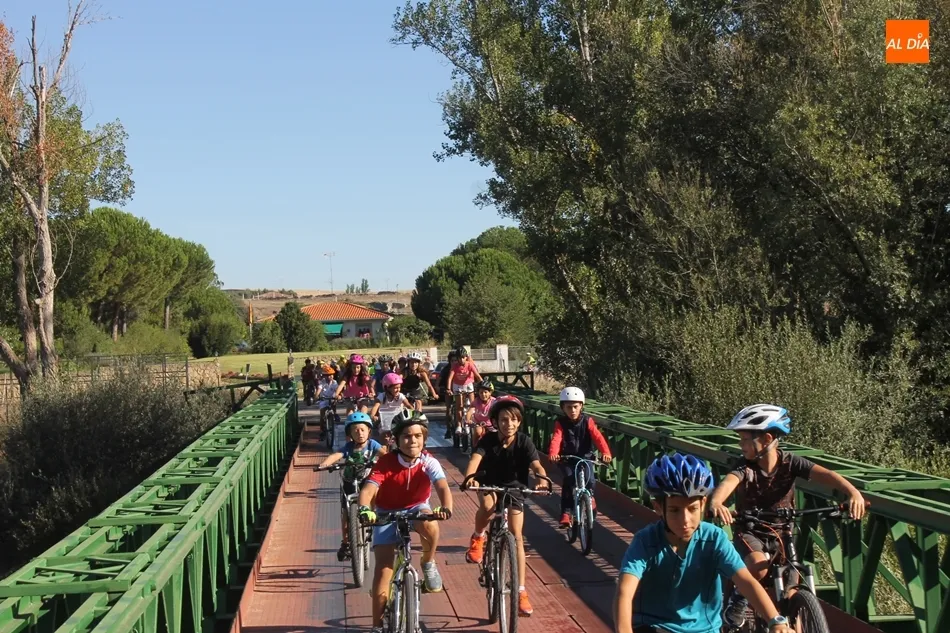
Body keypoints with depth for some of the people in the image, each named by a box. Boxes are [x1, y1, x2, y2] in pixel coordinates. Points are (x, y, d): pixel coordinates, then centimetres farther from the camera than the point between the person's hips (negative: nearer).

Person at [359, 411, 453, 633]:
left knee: (430, 523, -37)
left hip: (416, 509, 0)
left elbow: (442, 486, -36)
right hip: (387, 513, 0)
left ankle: (428, 564, -7)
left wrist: (446, 507, -58)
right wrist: (365, 509, -57)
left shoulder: (429, 463, -21)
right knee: (384, 568, -10)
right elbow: (368, 489, -34)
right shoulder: (386, 462, -23)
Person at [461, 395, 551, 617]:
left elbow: (536, 465, -27)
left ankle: (521, 591, -3)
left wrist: (543, 478, -51)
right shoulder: (488, 440, -17)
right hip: (490, 485, 0)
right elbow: (475, 459, -32)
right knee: (488, 506, -36)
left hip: (514, 489, 0)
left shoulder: (524, 442, -16)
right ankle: (478, 537, -3)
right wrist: (470, 478, -54)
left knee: (516, 537, -7)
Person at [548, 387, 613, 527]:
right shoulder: (561, 423, -8)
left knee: (589, 479, -22)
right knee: (568, 481, -22)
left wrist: (606, 452, -40)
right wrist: (553, 453, -47)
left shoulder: (587, 421, -7)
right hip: (567, 458, 0)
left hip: (585, 457, 0)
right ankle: (566, 513, -12)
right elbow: (556, 439, -25)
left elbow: (597, 437, -21)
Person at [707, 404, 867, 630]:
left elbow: (826, 474, -31)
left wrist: (854, 493, -51)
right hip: (749, 531, -2)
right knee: (758, 569, -31)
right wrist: (716, 503, -65)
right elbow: (728, 482, -41)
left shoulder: (790, 462, -17)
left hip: (781, 533, 2)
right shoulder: (745, 467, -19)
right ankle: (739, 598, -2)